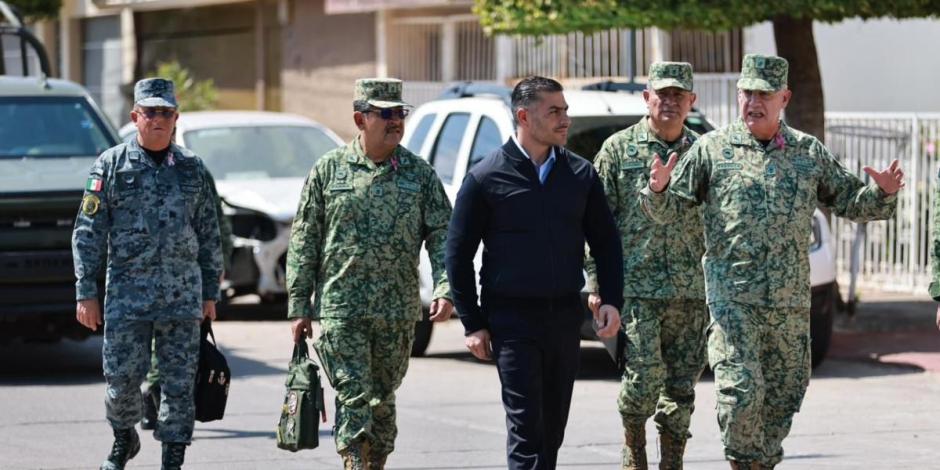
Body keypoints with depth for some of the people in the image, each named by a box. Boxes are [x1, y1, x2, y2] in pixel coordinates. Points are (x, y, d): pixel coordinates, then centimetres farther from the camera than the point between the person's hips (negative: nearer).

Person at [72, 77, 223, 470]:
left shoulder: (191, 168, 9)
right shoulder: (112, 165, 1)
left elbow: (209, 235, 14)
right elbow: (87, 233, 0)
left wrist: (211, 293, 11)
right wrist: (86, 292, -5)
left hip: (183, 294, 2)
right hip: (127, 293, -2)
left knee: (179, 383, 0)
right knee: (122, 378, 0)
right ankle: (124, 438, 27)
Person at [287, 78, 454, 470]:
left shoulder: (419, 173, 6)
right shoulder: (328, 170, 2)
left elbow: (441, 235, 4)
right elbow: (303, 242, 5)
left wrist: (445, 289, -11)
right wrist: (298, 306, 1)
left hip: (398, 312, 2)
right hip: (340, 308, -2)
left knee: (383, 398, 10)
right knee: (354, 397, -10)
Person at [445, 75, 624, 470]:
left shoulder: (580, 174, 7)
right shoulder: (486, 178, -4)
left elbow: (605, 242, 14)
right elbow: (458, 253, 0)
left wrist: (612, 301, 2)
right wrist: (473, 324, -3)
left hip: (565, 317, 4)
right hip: (511, 317, -4)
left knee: (552, 427, 9)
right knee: (526, 425, -10)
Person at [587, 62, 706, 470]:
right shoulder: (619, 149, 2)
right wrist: (596, 282, -3)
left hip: (691, 291, 3)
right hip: (636, 287, -3)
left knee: (682, 385, 4)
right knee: (644, 376, -12)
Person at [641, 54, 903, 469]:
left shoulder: (810, 153, 11)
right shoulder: (712, 149, 3)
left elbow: (851, 203, 15)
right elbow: (667, 210, 4)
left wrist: (882, 193, -4)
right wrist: (658, 189, -17)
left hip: (791, 300, 3)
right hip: (732, 293, -3)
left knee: (786, 391, 8)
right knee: (742, 388, -15)